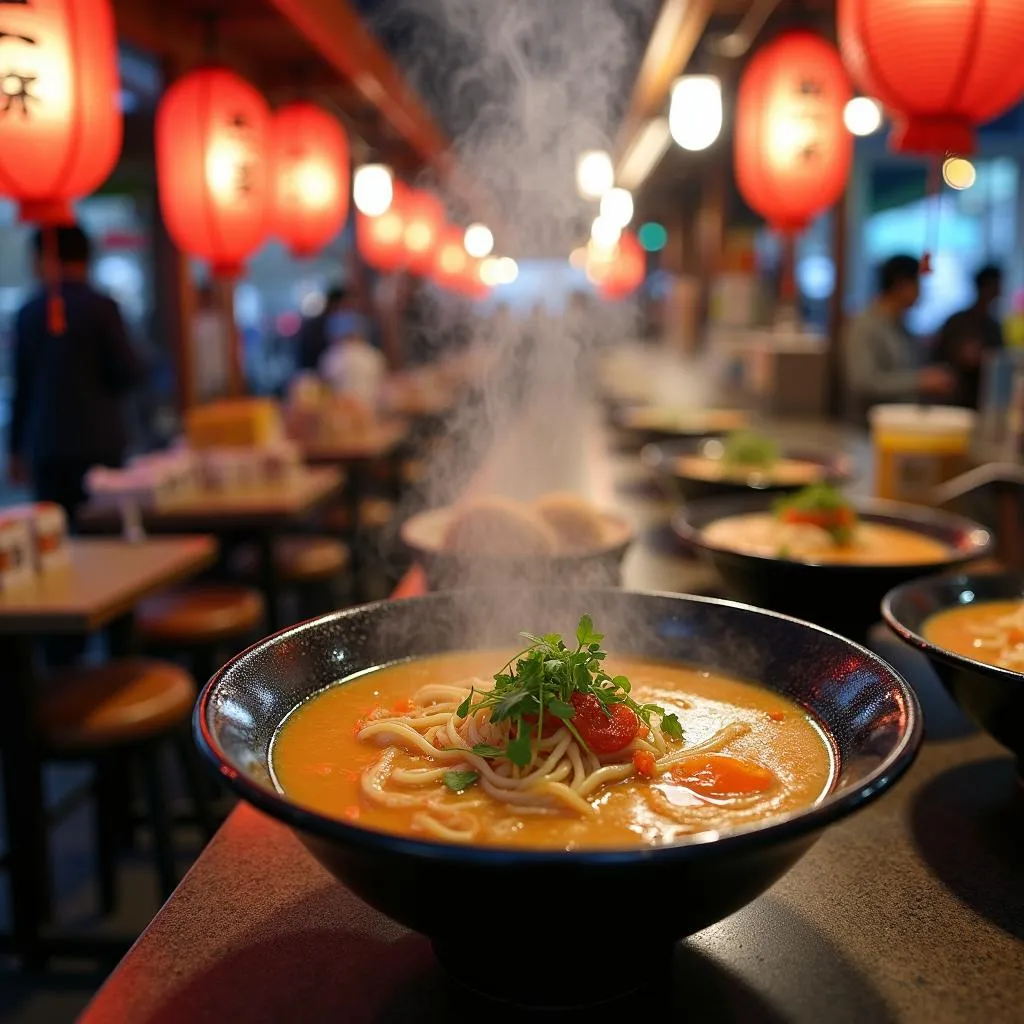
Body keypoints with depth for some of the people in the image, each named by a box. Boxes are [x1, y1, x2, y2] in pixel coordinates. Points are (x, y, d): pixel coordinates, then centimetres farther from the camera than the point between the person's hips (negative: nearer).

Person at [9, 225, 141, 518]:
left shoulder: (29, 312, 4)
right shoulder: (101, 307, -7)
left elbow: (21, 384, 9)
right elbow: (129, 373, -9)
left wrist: (17, 448, 16)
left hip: (45, 445, 3)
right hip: (96, 441, -3)